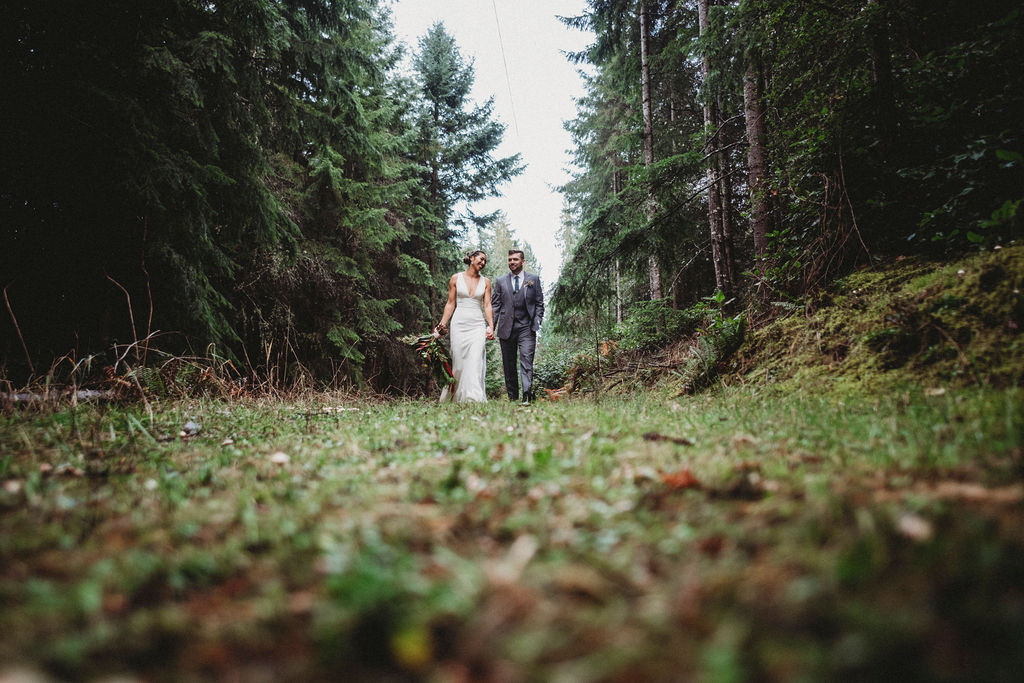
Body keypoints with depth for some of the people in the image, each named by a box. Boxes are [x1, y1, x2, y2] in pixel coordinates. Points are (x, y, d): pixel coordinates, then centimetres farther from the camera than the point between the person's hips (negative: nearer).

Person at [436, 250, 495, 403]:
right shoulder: (456, 278, 7)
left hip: (478, 325, 1)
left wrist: (491, 327, -5)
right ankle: (458, 399, 10)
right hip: (459, 324, 0)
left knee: (475, 362, -12)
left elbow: (487, 306, 6)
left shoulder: (485, 282, 11)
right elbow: (450, 304, 8)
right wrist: (442, 324, -1)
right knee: (459, 363, -1)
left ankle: (475, 399, -15)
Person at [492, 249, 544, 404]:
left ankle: (527, 395, -20)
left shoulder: (533, 279, 9)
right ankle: (512, 397, 13)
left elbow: (539, 303, 8)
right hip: (506, 328, 2)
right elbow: (495, 305, 11)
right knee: (508, 365, 6)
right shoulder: (500, 281, 12)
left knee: (526, 361, -14)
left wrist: (537, 322, -3)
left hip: (526, 328, -2)